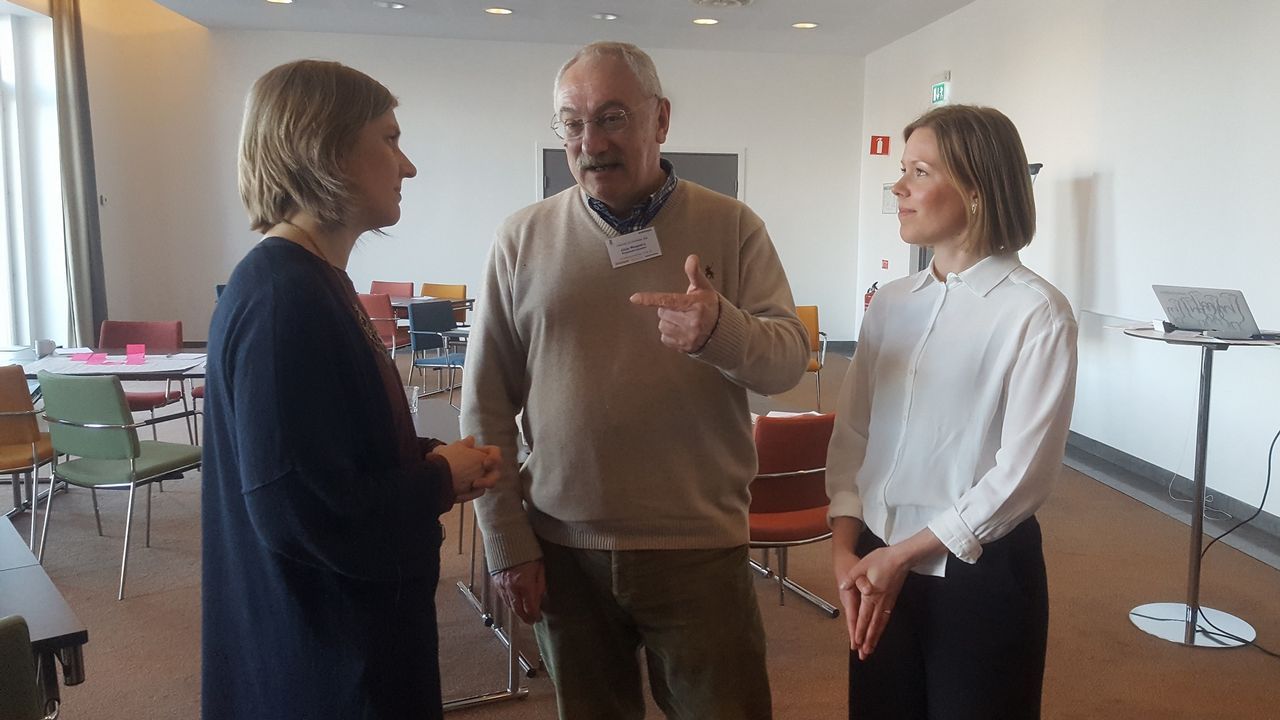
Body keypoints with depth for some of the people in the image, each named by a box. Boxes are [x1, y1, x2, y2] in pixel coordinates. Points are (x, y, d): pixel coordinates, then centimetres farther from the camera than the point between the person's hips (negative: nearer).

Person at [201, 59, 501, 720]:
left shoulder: (310, 281, 7)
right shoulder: (282, 299, -25)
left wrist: (435, 458, -1)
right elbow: (300, 512, -29)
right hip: (321, 651, -9)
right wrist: (441, 480, -15)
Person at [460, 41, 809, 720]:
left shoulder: (732, 225, -1)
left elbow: (789, 360, -7)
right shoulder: (523, 238, 0)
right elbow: (485, 403, 1)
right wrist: (506, 542, -1)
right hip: (559, 549, 2)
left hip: (699, 546, -1)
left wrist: (721, 330, -29)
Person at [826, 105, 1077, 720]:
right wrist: (846, 549, -7)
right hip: (876, 566, 5)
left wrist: (901, 556, -12)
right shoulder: (890, 304, 3)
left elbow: (1024, 473, -15)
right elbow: (850, 436, 4)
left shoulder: (1036, 311, -12)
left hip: (980, 572, -4)